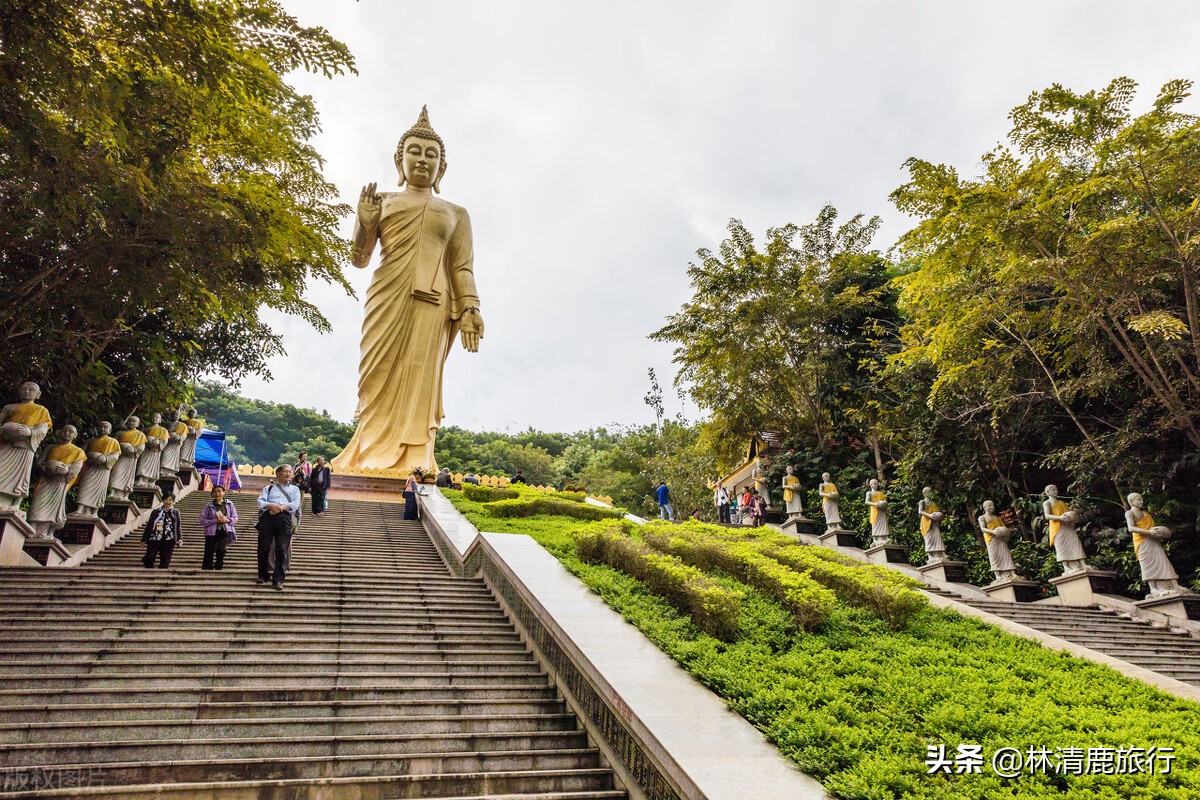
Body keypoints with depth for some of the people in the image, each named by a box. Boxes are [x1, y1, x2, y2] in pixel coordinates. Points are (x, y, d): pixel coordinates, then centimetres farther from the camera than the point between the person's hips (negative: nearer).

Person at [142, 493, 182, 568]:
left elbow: (178, 526, 7)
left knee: (165, 561, -1)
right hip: (155, 539, 0)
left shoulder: (175, 512, 11)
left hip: (168, 540, 0)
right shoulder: (156, 512, 10)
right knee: (149, 558, -11)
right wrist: (144, 539, 7)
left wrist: (180, 538, -5)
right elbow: (149, 526, 11)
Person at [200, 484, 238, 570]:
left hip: (225, 531, 0)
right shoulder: (209, 506, 4)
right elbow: (202, 520, -1)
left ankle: (218, 567, -2)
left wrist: (227, 520, -9)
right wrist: (215, 520, -13)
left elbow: (235, 518, 12)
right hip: (211, 532, 0)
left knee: (221, 549, -18)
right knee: (209, 552, -1)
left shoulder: (229, 504, 9)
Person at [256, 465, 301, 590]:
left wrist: (281, 507, -10)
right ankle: (263, 575, 16)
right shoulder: (268, 488, 24)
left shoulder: (294, 489, 24)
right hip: (267, 517, 0)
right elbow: (260, 501, 7)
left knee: (282, 549, -9)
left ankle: (278, 579, -10)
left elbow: (295, 504, 7)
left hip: (285, 517, 0)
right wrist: (272, 506, -14)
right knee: (264, 548, -1)